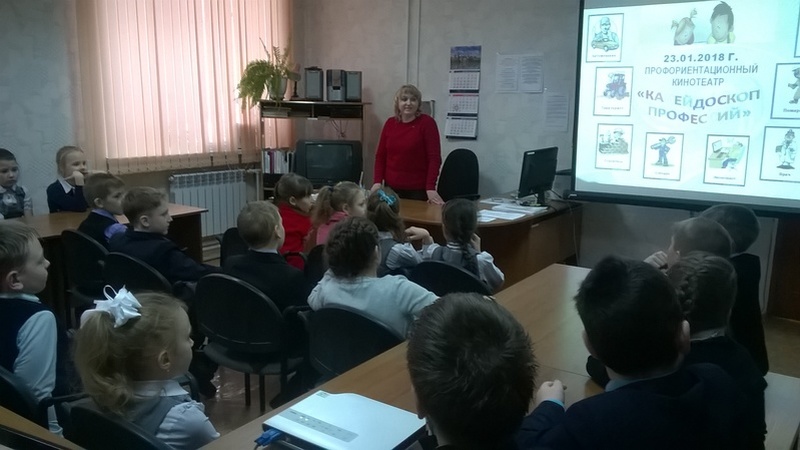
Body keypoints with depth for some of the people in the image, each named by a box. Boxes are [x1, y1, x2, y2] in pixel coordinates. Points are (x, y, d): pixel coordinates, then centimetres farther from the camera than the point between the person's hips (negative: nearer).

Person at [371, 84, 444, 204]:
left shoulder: (427, 122, -7)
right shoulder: (390, 123, 6)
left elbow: (434, 157, -12)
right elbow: (380, 155, 10)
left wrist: (430, 188, -20)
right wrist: (378, 181, -2)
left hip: (418, 189, -4)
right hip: (391, 187, 4)